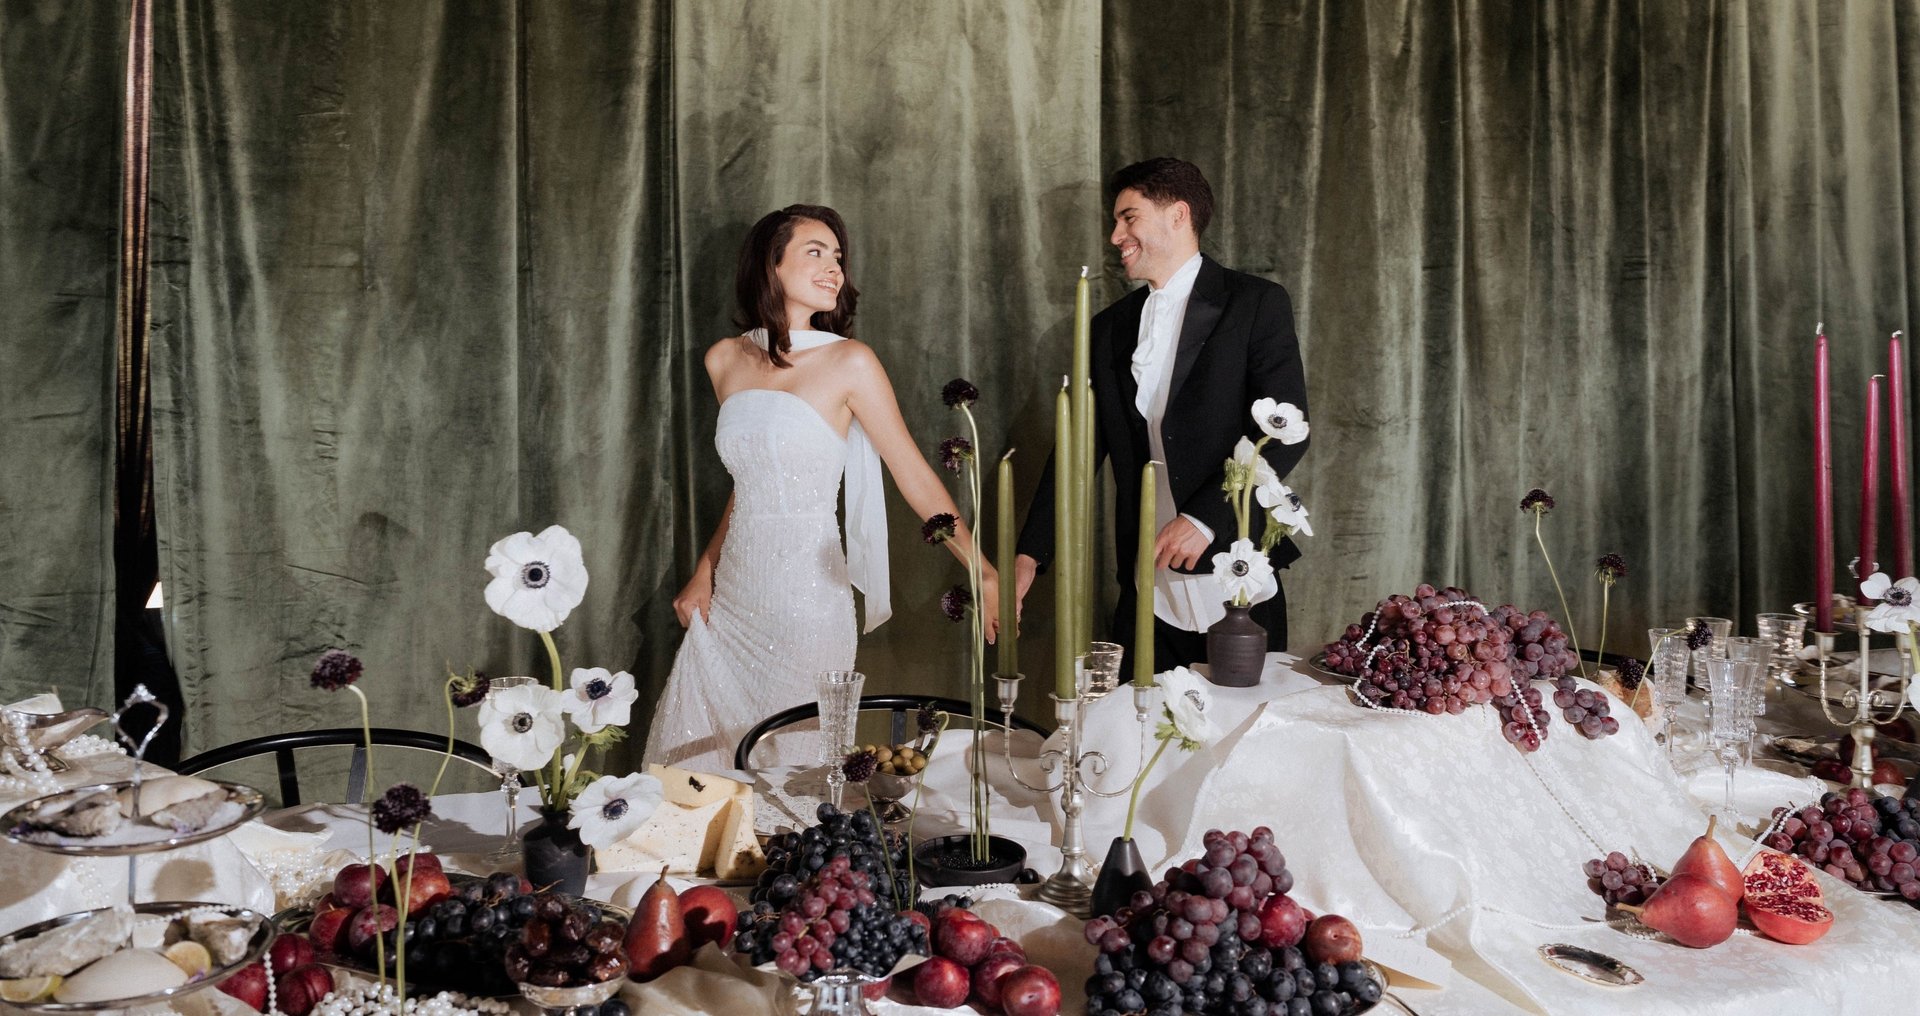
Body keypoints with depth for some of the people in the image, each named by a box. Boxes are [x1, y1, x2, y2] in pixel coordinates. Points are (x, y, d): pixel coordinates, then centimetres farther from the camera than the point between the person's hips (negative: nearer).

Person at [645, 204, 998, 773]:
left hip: (806, 599, -4)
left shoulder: (848, 363, -6)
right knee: (690, 759, 10)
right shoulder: (726, 361, 7)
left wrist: (985, 575, -12)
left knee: (792, 768, 4)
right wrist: (703, 574, 9)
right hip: (731, 598, 5)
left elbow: (916, 478, -6)